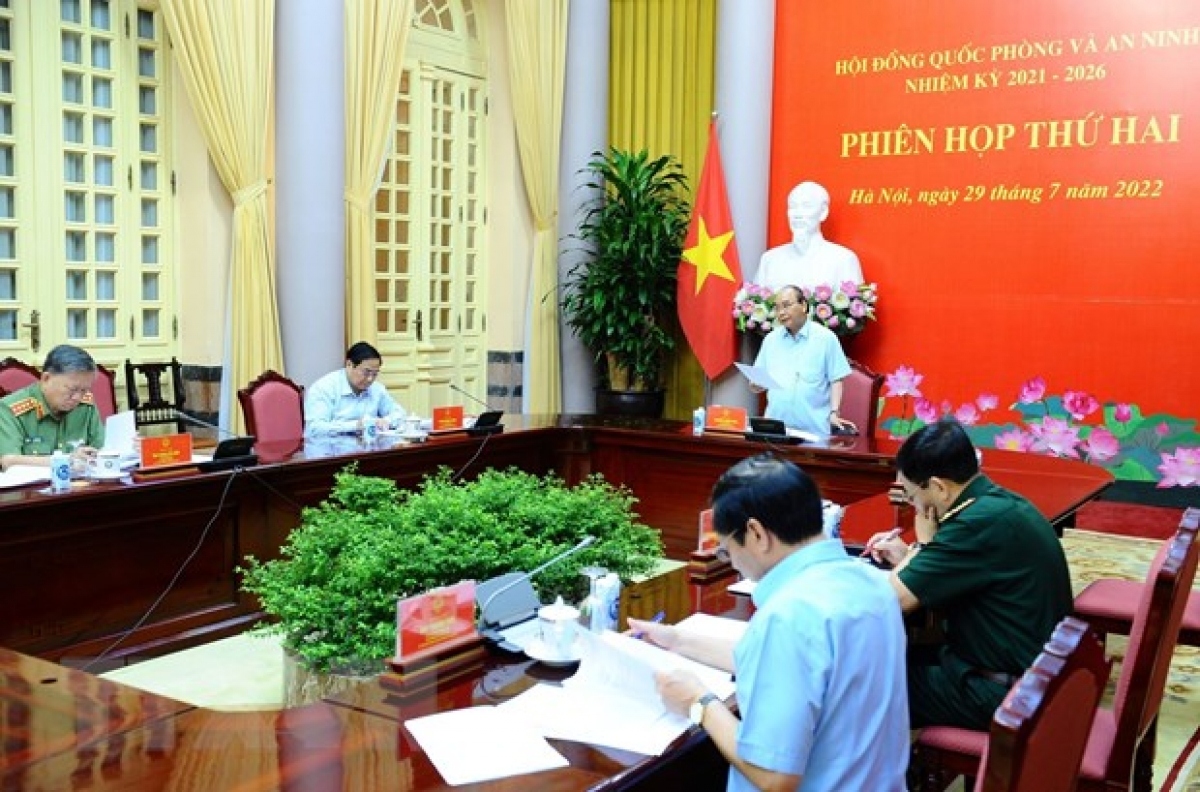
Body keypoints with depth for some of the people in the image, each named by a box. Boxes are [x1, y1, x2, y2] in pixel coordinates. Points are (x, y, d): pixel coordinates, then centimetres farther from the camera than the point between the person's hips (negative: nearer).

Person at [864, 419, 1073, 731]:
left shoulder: (980, 522, -26)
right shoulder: (1001, 501, 3)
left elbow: (893, 599, -23)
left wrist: (922, 544, -7)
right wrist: (909, 557, 7)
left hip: (1004, 691, -9)